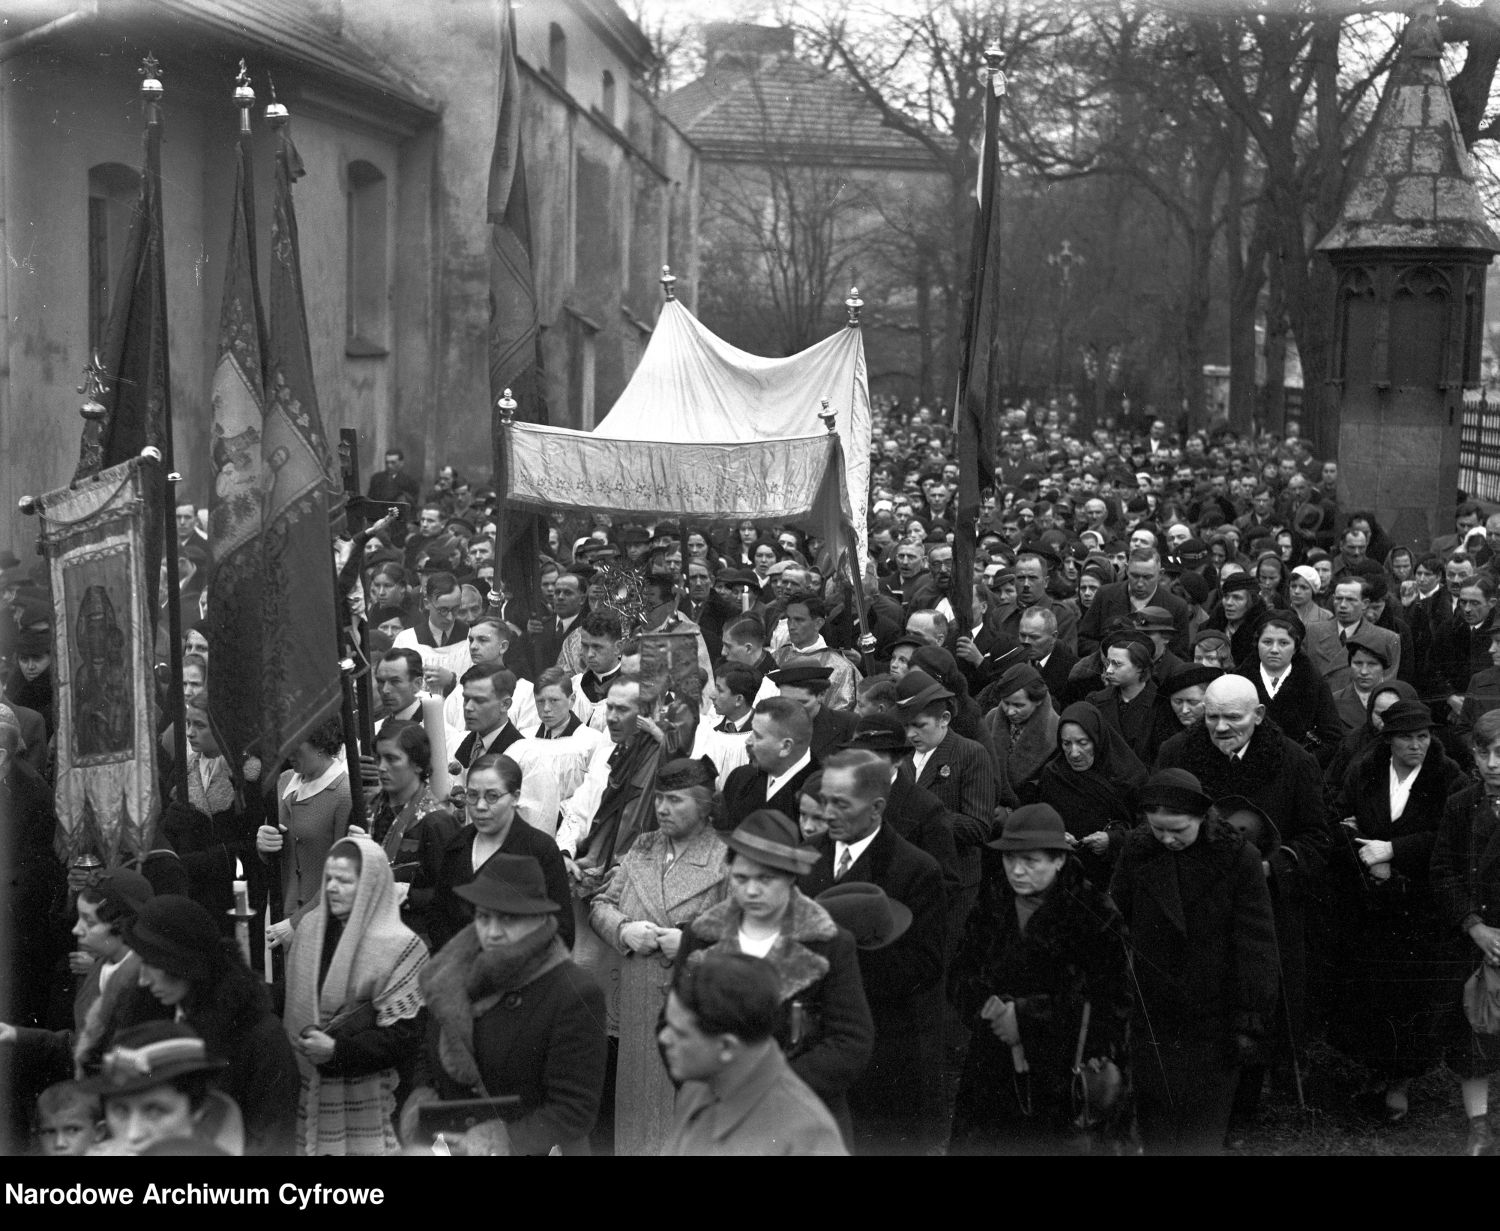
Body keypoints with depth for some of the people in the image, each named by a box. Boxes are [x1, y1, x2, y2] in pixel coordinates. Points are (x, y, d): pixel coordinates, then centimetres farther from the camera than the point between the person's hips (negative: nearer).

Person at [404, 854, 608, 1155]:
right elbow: (427, 1059, 23)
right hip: (448, 1149, 5)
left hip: (532, 1151, -4)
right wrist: (422, 1099, 3)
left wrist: (498, 1142, -17)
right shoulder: (451, 976, 11)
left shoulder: (575, 997, -7)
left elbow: (574, 1113, -9)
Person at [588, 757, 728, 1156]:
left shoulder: (727, 860, -6)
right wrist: (624, 930, -5)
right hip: (638, 1004, 5)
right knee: (639, 1105, 10)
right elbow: (600, 905, 14)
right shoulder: (641, 849, 13)